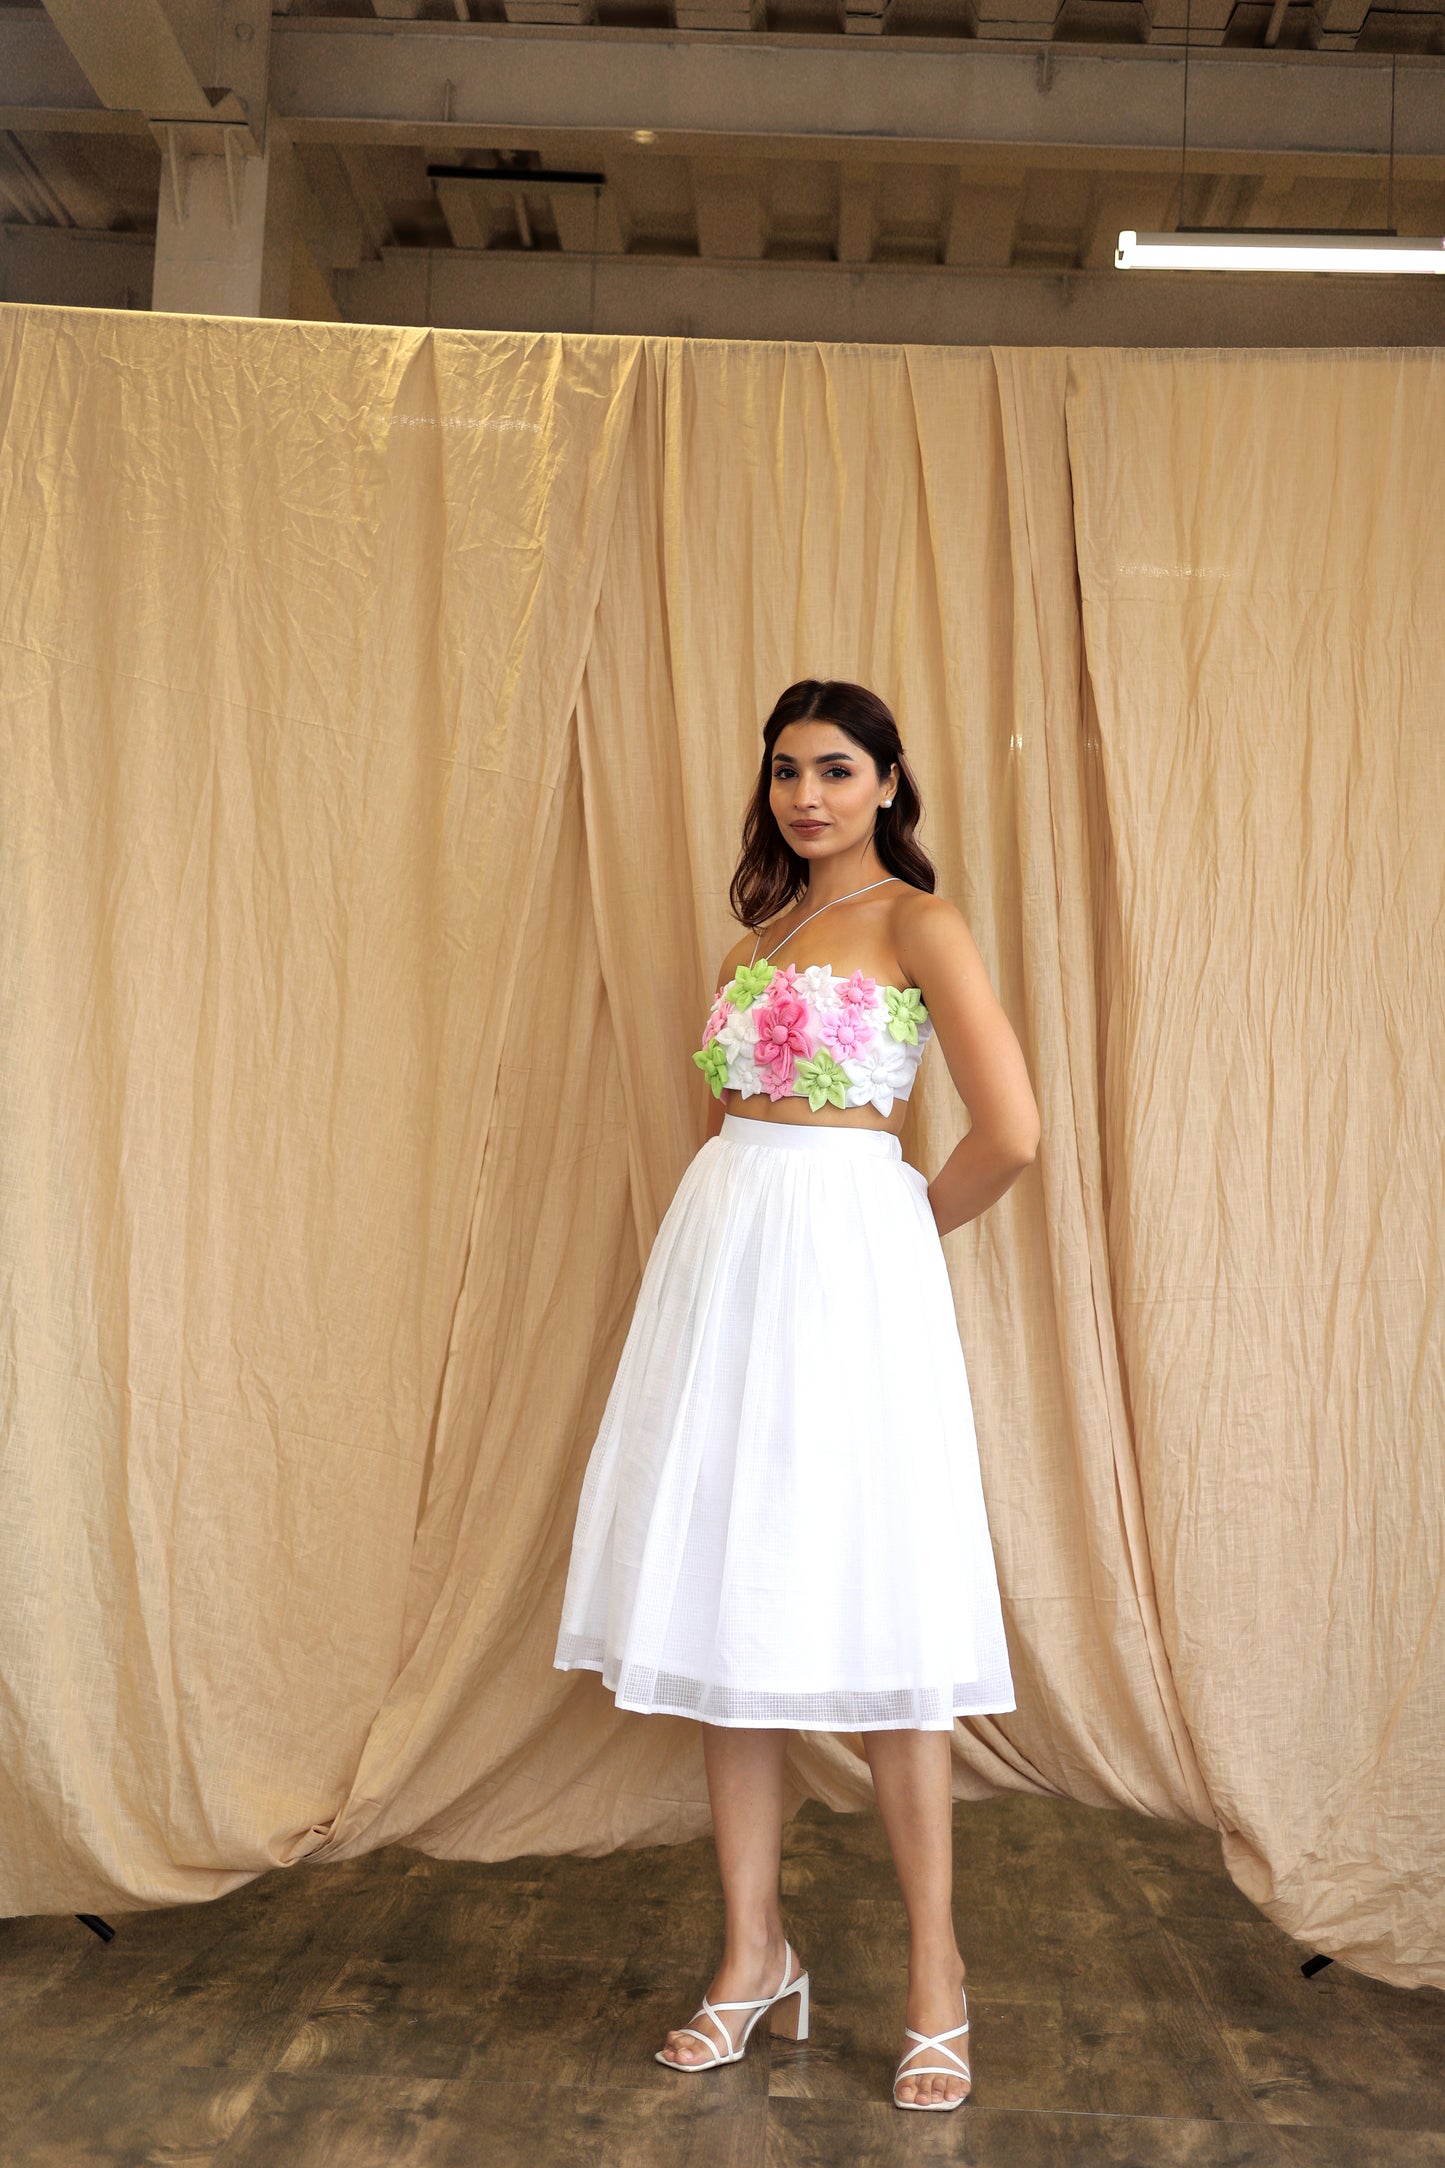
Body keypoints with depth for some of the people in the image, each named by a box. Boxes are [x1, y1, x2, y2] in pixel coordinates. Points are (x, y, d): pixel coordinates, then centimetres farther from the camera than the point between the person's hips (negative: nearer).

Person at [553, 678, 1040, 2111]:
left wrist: (906, 1229, 2)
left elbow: (1011, 1135, -11)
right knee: (728, 1602, 7)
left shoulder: (915, 923, -3)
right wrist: (669, 1278, 11)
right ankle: (755, 1957, 19)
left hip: (847, 1264, -6)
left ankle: (936, 1976, 10)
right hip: (718, 1263, 7)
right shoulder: (758, 934, 18)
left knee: (874, 1611, -3)